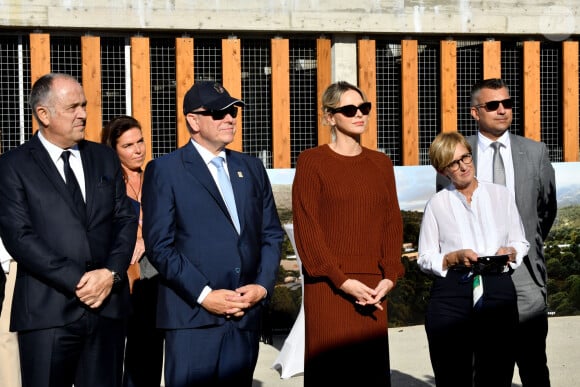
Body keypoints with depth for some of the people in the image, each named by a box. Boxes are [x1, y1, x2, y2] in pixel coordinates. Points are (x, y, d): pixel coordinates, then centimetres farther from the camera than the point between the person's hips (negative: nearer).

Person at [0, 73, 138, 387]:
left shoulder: (105, 158, 13)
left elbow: (126, 220, 9)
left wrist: (112, 273, -8)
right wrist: (77, 282, -15)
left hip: (107, 305, 4)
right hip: (47, 311, -4)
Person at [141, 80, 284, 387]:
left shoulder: (251, 168, 16)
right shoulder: (164, 170, 0)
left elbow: (272, 234, 15)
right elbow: (159, 245, -7)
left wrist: (263, 285, -1)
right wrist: (203, 295, -13)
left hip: (246, 316, 5)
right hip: (192, 316, -4)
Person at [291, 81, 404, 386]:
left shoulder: (381, 163, 15)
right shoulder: (312, 161, 0)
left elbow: (392, 223, 11)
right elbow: (306, 228, -6)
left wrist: (389, 277, -3)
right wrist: (342, 281, -12)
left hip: (372, 287, 4)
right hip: (327, 284, -4)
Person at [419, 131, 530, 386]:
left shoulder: (500, 195, 12)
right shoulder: (437, 204, 7)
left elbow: (521, 242, 16)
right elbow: (425, 259, 6)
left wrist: (510, 252, -5)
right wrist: (455, 257, -11)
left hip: (499, 291, 1)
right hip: (451, 295, -1)